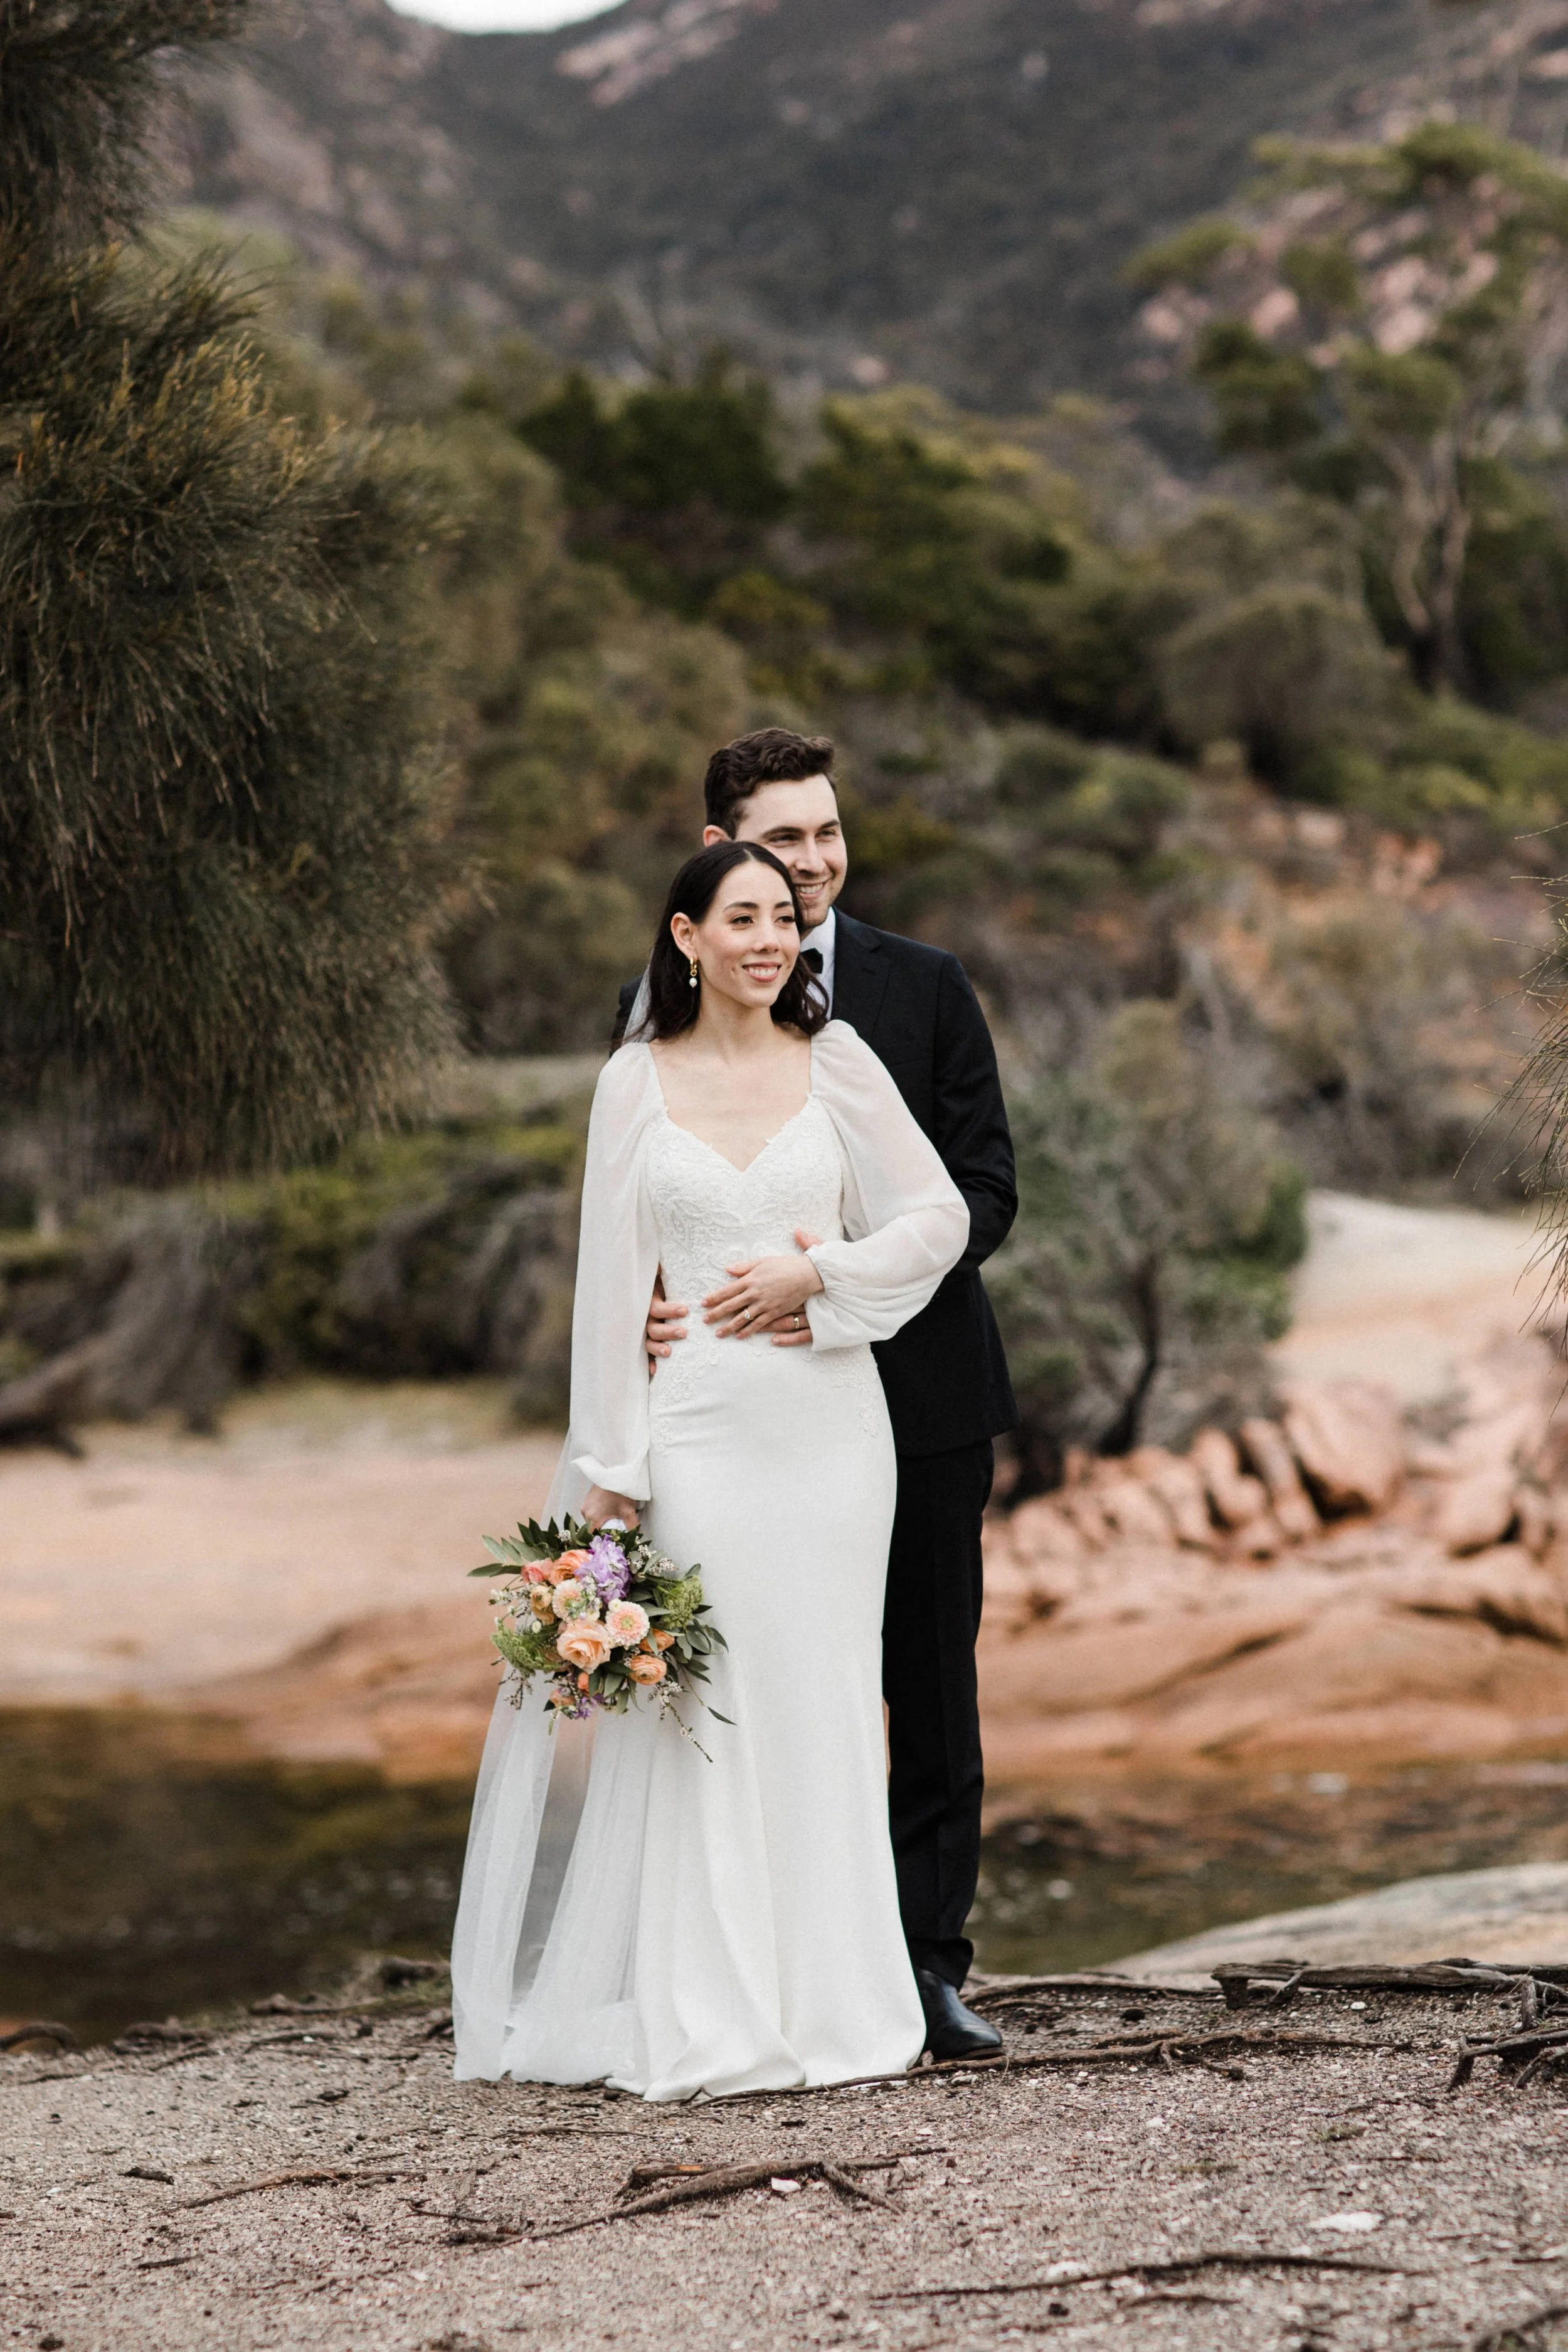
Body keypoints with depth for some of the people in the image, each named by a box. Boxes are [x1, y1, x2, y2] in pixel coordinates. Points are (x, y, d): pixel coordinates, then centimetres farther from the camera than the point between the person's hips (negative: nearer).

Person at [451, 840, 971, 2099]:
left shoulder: (837, 1062, 5)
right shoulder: (638, 1082, 3)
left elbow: (939, 1215, 7)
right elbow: (611, 1276, 2)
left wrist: (818, 1273, -8)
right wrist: (609, 1463, -1)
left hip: (827, 1421, 1)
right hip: (697, 1421, -1)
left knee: (821, 1701, 5)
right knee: (702, 1710, -2)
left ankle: (824, 2001, 15)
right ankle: (707, 2023, 6)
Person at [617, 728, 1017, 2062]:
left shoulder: (926, 989, 4)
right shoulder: (662, 1012, 3)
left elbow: (985, 1189, -1)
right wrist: (641, 1310, -18)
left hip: (922, 1393, 1)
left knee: (933, 1692, 4)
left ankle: (931, 1966, 12)